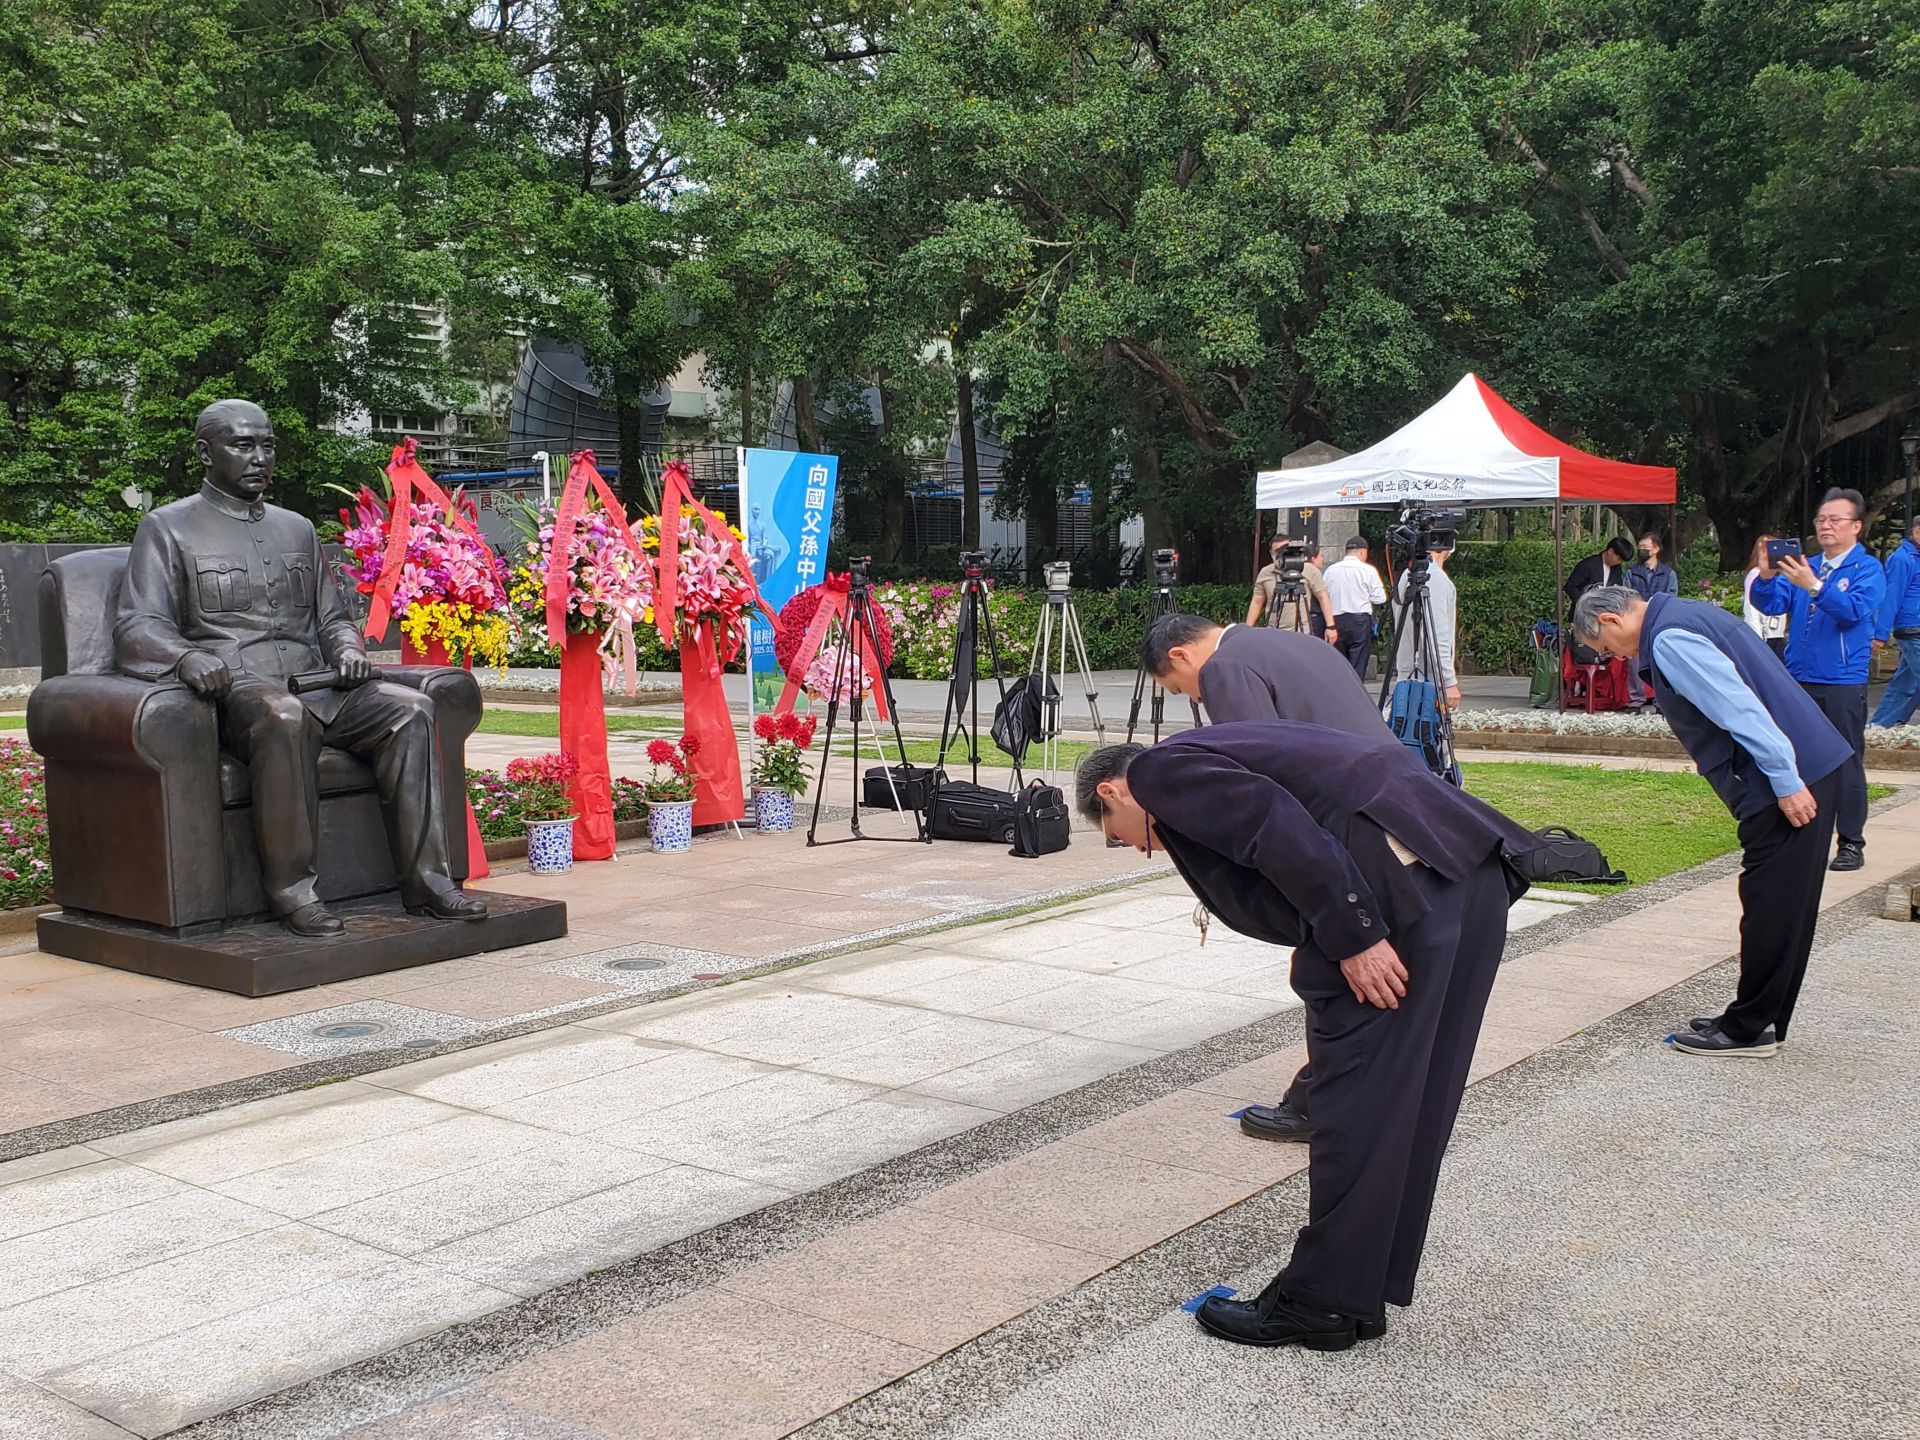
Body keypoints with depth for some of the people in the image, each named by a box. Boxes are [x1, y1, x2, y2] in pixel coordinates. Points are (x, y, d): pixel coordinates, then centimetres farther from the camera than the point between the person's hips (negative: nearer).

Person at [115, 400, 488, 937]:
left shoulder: (297, 529, 26)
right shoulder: (167, 528, 9)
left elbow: (332, 616, 29)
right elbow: (136, 627, -3)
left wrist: (348, 649, 4)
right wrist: (187, 657, -26)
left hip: (314, 685, 5)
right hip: (234, 689, -5)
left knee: (410, 707, -22)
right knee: (283, 716, -40)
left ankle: (425, 879, -24)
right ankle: (291, 889, -33)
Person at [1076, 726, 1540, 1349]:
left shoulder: (1160, 770, 4)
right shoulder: (1211, 751, 32)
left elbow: (1277, 826, -13)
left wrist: (1354, 938, -14)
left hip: (1399, 888, -10)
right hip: (1470, 870, 10)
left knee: (1358, 1095, 0)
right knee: (1411, 1097, 15)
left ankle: (1322, 1301, 11)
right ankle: (1363, 1292, 27)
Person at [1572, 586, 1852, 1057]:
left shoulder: (1670, 640, -15)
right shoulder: (1685, 616, 18)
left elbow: (1740, 708, -23)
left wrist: (1786, 783, -22)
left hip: (1792, 777, -10)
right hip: (1815, 766, 10)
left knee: (1772, 907, -1)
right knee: (1786, 906, 15)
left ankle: (1749, 1030, 8)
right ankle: (1764, 1020, 24)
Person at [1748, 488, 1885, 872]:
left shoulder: (1867, 569, -2)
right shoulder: (1803, 566, 14)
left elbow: (1856, 609, -20)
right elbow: (1770, 605, 3)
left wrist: (1814, 587, -32)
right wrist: (1766, 577, -17)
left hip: (1843, 684, -5)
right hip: (1798, 679, 5)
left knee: (1847, 763, -3)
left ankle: (1851, 843, 3)